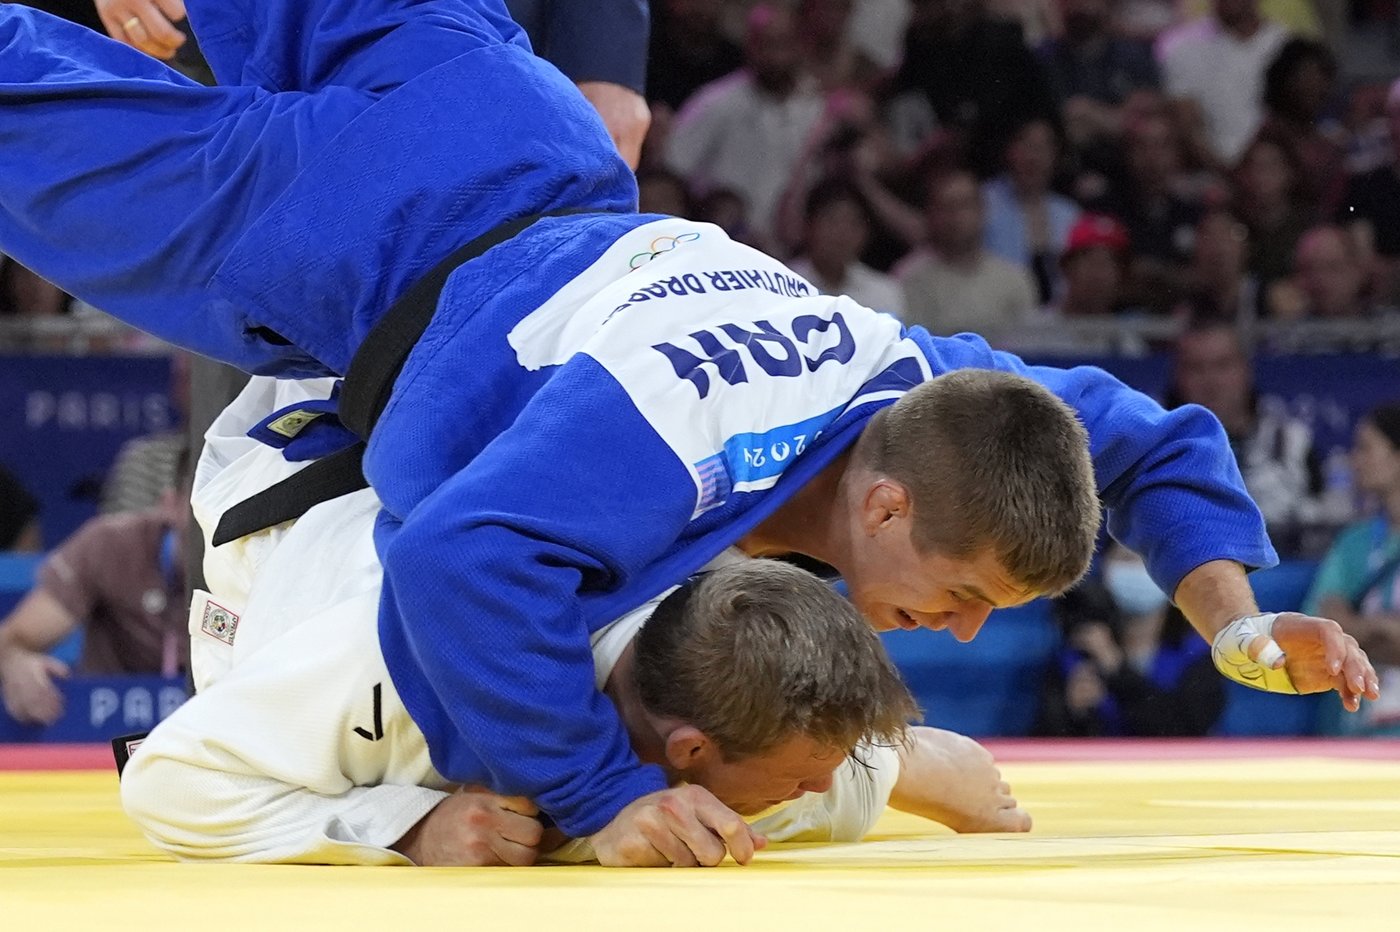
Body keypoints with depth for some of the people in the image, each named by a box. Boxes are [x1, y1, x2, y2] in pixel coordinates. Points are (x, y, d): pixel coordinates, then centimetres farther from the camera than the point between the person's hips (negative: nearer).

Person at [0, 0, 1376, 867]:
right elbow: (460, 564, -63)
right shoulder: (679, 443, -49)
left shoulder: (924, 388, -26)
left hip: (558, 195, 6)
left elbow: (1148, 442, -9)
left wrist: (1236, 623, -25)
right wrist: (601, 796, -59)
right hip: (361, 262, -6)